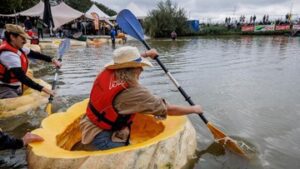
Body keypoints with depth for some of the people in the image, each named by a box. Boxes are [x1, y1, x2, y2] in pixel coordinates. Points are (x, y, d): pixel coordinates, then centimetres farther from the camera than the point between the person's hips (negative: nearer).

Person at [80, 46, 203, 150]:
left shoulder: (106, 72, -7)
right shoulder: (134, 92, -27)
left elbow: (125, 61, 17)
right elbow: (169, 110, -17)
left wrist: (146, 54, 27)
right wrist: (194, 109, -1)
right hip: (100, 140, -8)